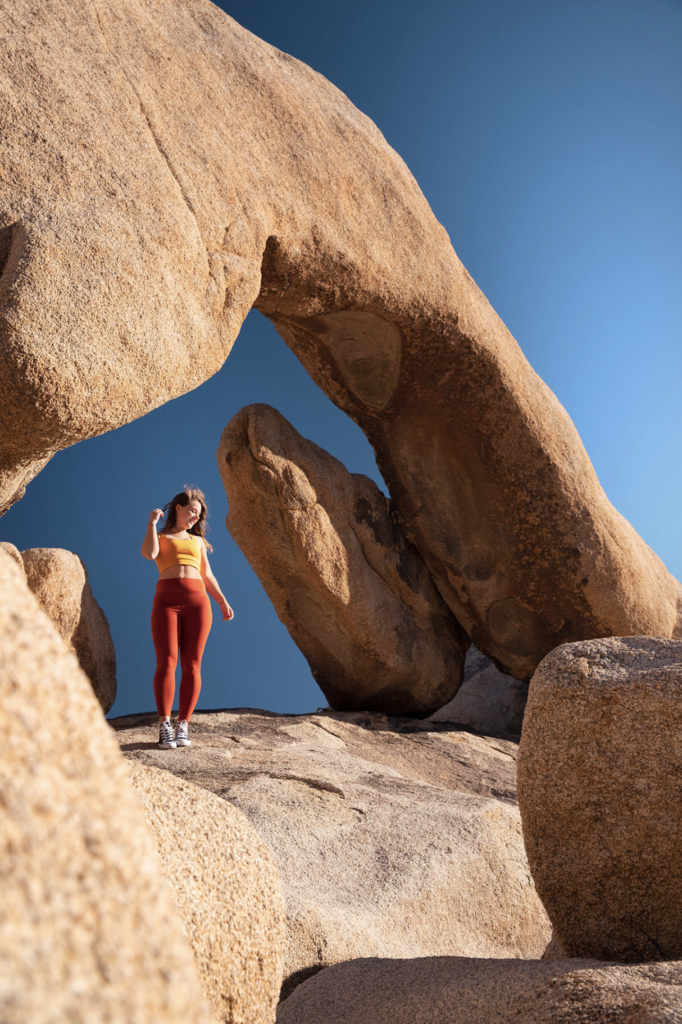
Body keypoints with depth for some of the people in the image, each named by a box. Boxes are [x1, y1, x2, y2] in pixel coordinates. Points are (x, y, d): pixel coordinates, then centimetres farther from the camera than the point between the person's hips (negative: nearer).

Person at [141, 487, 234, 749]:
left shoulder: (197, 541, 27)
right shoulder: (159, 537, 17)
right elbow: (149, 553, -8)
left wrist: (223, 602, 13)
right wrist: (152, 523, 1)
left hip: (197, 602, 3)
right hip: (166, 602, -3)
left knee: (192, 665, -6)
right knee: (166, 663, -14)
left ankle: (183, 726, -5)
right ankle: (164, 727, -14)